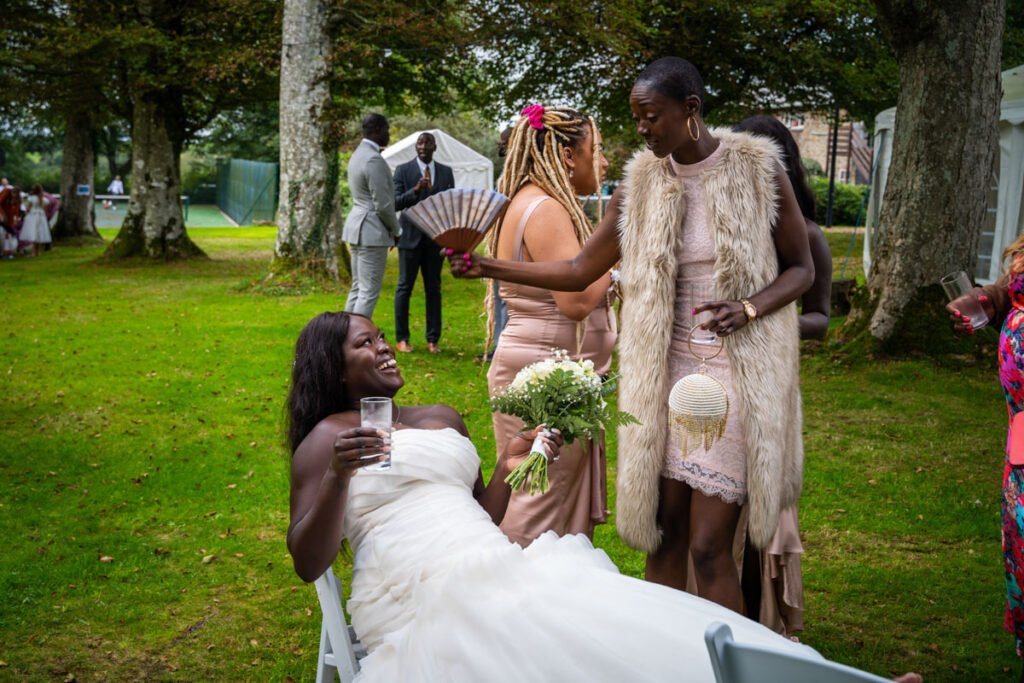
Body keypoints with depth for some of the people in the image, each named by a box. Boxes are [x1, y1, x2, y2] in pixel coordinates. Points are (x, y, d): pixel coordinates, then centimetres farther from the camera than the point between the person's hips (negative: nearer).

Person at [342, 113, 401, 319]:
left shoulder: (358, 154, 14)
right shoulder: (374, 159, -18)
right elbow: (383, 204, -18)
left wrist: (391, 229, 17)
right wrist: (395, 230, -3)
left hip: (357, 227, 10)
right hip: (372, 231, -10)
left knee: (358, 289, 14)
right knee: (369, 292, -7)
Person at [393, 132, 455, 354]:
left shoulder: (446, 172, 9)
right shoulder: (403, 170, 1)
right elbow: (396, 203, -5)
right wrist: (416, 190, -21)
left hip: (436, 238, 2)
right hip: (411, 236, -2)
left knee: (434, 289, 5)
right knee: (405, 287, 2)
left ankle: (433, 340, 10)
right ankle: (401, 338, 9)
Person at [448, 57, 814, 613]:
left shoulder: (757, 169, -5)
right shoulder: (640, 183, 5)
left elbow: (801, 268, 2)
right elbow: (579, 272, 9)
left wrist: (749, 308, -17)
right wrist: (488, 267, 1)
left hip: (737, 371, -4)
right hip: (665, 373, 4)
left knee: (708, 547, -6)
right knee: (663, 537, 6)